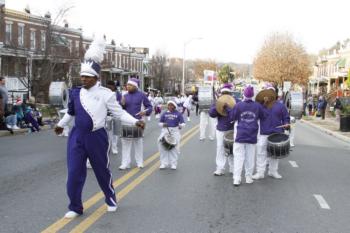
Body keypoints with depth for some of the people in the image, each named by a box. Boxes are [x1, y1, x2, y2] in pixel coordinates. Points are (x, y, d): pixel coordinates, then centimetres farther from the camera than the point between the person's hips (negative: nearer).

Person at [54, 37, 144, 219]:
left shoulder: (105, 94, -9)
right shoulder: (75, 93, 3)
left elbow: (119, 113, -6)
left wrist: (135, 122, -19)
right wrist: (61, 124, 34)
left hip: (97, 137, -3)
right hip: (77, 137, 3)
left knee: (103, 172, 11)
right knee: (74, 174, 0)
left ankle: (111, 201, 34)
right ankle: (75, 208, 15)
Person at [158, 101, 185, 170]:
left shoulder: (178, 114, 5)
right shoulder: (164, 114, 10)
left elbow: (182, 123, 6)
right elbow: (160, 122, 16)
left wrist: (180, 126, -15)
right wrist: (163, 124, -5)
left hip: (175, 131, -2)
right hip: (165, 130, 2)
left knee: (175, 147, -6)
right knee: (162, 145, -10)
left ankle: (173, 164, 5)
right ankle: (164, 163, 0)